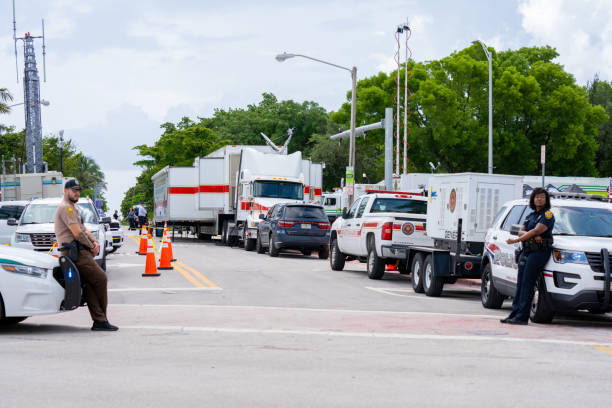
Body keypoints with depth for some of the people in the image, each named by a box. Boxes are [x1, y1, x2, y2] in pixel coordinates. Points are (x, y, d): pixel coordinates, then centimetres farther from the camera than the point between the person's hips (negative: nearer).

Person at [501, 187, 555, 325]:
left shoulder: (548, 215, -4)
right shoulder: (530, 216, 20)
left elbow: (537, 230, -15)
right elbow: (521, 231, 10)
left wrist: (516, 240, -12)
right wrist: (532, 236, -13)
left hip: (539, 251, -8)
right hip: (526, 251, 8)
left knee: (527, 284, -12)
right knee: (520, 283, 5)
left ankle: (522, 316, -12)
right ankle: (514, 314, 7)